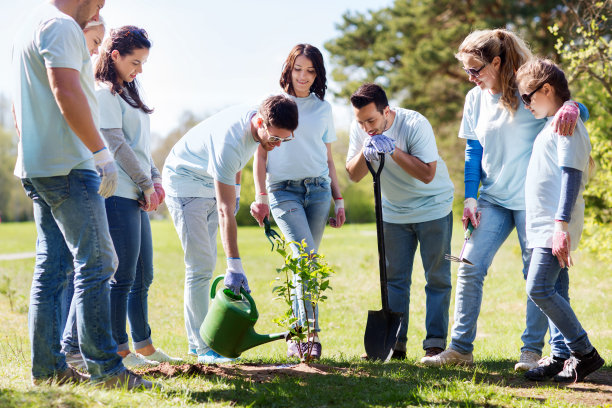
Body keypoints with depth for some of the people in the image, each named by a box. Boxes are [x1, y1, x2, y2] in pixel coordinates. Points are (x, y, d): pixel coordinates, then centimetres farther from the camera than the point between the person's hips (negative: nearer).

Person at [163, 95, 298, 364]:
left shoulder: (256, 119, -12)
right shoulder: (229, 141, -37)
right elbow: (225, 212, -38)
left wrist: (236, 189, 14)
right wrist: (234, 266, -39)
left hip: (211, 185, 9)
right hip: (185, 183, -9)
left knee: (206, 264, 8)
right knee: (200, 266, -14)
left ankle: (197, 339, 13)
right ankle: (203, 348, -11)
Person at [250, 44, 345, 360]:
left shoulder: (323, 109, 14)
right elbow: (261, 153, 6)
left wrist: (338, 199, 15)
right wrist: (260, 196, -3)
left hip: (317, 189, 3)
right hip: (283, 189, -3)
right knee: (306, 255, -19)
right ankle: (311, 331, -21)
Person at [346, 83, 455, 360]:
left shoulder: (415, 124, -25)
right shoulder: (359, 129, -9)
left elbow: (427, 174, -28)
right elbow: (353, 175, -6)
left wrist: (393, 150, -35)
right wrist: (365, 153, -26)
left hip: (433, 207, -4)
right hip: (394, 211, 5)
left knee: (437, 277, -3)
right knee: (394, 278, 3)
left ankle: (435, 343, 1)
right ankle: (395, 344, 7)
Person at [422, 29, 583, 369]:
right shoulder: (475, 99, 7)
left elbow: (575, 104, -12)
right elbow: (474, 151, 12)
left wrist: (571, 108, -38)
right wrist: (470, 197, 4)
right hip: (493, 199, 5)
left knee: (537, 274, 1)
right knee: (470, 267, -3)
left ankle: (532, 350, 11)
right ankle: (460, 348, 3)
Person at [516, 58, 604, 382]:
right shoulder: (552, 125, 19)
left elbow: (572, 176, -20)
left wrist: (561, 226, -27)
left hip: (555, 226, -10)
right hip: (542, 225, 10)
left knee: (538, 289, -15)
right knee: (548, 291, 9)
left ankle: (585, 353, -9)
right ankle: (567, 356, 14)